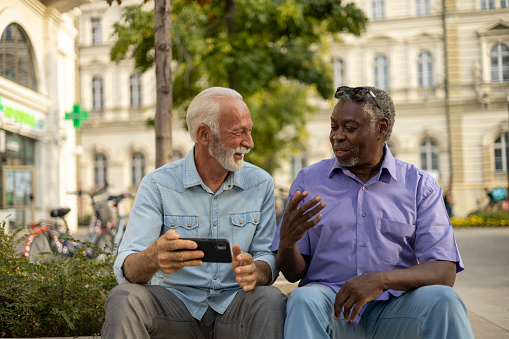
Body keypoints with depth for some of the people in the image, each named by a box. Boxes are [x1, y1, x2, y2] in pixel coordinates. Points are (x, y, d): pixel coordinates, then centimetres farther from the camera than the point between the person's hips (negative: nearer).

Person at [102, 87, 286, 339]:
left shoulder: (261, 184, 3)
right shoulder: (157, 185, -6)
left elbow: (267, 257, 1)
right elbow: (126, 269, -15)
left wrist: (254, 271, -26)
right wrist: (153, 258, -41)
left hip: (232, 308, 2)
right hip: (176, 303, -1)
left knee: (271, 300, -31)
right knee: (124, 298, -30)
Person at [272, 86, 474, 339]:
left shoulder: (419, 185, 4)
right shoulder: (308, 180, 6)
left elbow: (445, 271, -7)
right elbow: (294, 273, 5)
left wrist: (381, 279, -24)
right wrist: (287, 241, -19)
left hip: (393, 308, 1)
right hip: (329, 302, -1)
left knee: (442, 299, -28)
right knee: (303, 299, -33)